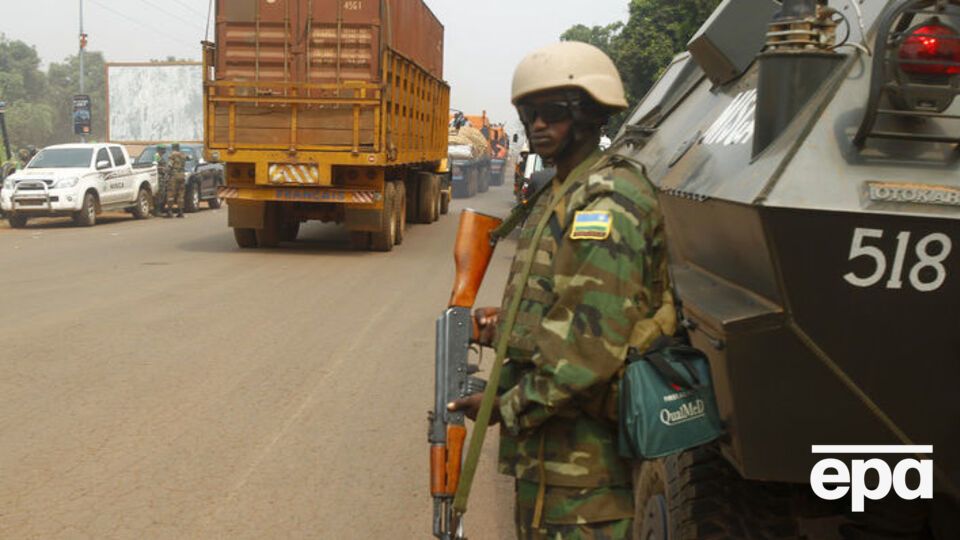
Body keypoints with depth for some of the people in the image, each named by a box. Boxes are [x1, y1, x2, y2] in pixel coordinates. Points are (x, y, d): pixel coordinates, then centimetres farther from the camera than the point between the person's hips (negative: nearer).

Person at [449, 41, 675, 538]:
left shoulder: (609, 199, -17)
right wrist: (509, 321, 6)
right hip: (545, 433, 10)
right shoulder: (555, 198, 15)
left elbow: (596, 341, -24)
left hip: (583, 439, -10)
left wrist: (510, 406, -18)